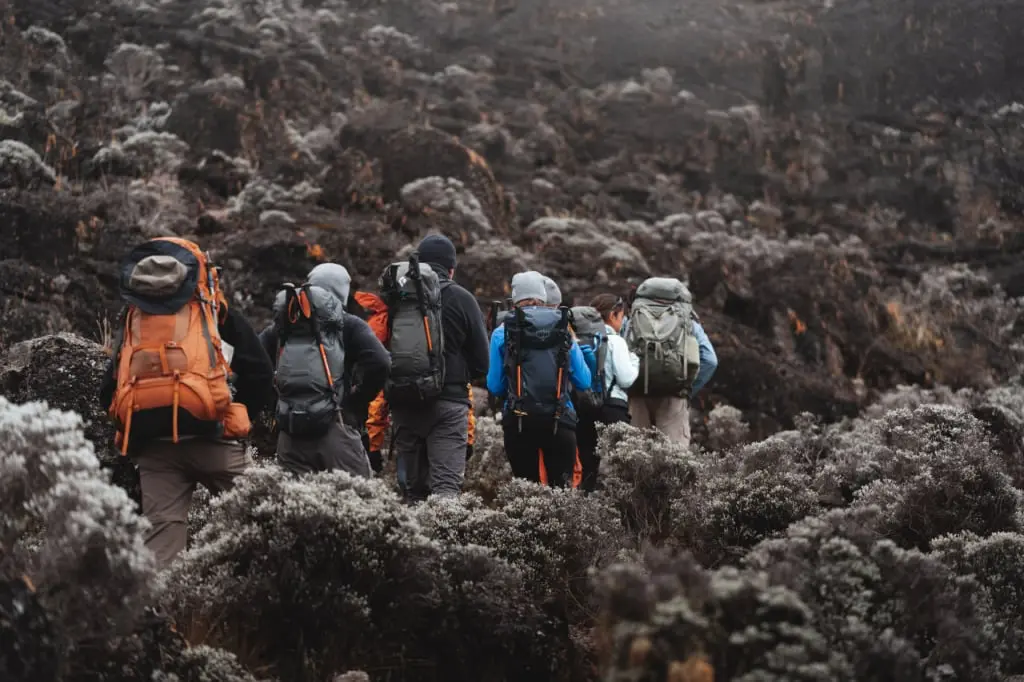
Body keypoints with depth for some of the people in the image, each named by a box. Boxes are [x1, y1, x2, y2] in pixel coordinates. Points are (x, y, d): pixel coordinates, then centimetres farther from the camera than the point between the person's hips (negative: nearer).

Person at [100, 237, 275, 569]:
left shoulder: (130, 322, 21)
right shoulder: (218, 314, 12)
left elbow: (108, 391, 17)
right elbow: (261, 376, 6)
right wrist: (240, 420, 16)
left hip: (151, 446, 3)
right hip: (210, 438, -3)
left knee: (161, 530, 4)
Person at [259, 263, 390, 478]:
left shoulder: (282, 325, 15)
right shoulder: (348, 325, 3)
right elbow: (379, 363, -12)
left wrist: (270, 401, 15)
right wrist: (358, 402, 0)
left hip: (289, 433, 4)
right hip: (335, 428, -4)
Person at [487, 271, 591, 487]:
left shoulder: (502, 333, 3)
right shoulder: (564, 330, 7)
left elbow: (494, 387, 4)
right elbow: (584, 382, 9)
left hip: (518, 420, 0)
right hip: (560, 420, 1)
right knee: (562, 485, 1)